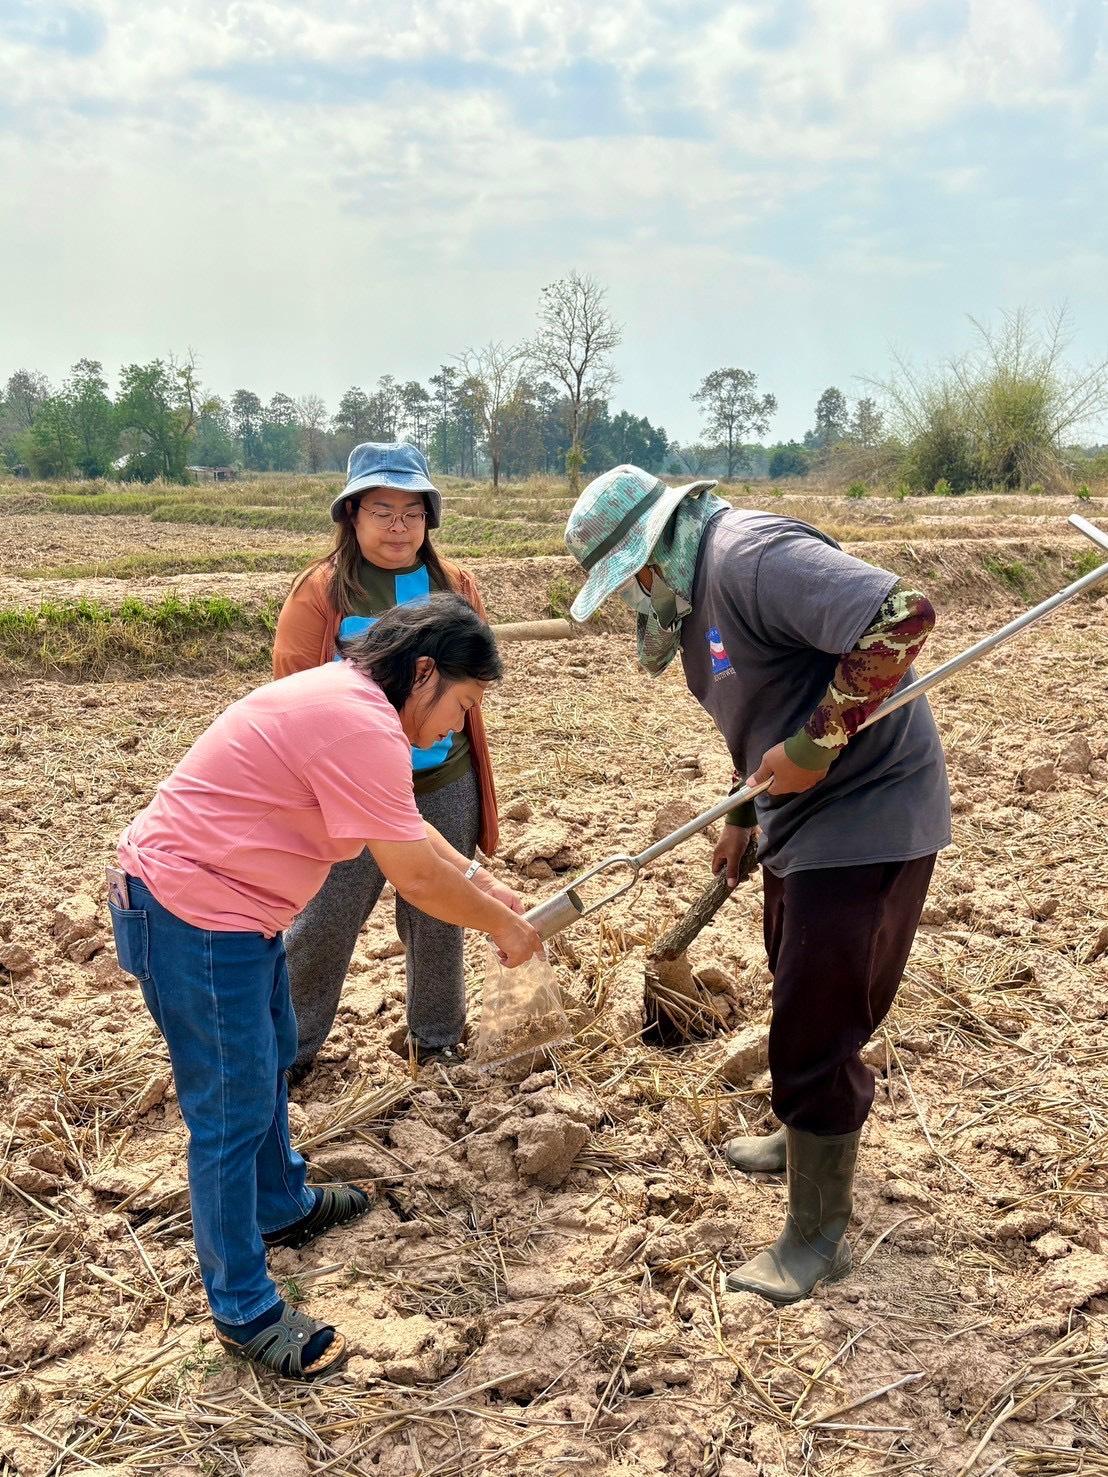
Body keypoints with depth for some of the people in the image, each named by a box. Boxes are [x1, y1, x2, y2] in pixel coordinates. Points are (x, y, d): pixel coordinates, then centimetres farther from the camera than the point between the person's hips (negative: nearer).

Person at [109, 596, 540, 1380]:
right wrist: (503, 928, -7)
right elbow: (416, 876, -21)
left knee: (270, 1062, 26)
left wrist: (485, 887, 16)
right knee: (234, 1111, 0)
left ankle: (283, 1205, 48)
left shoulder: (348, 700, 8)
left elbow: (410, 828, 19)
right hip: (195, 913, -11)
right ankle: (245, 1311, 15)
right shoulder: (360, 725, -25)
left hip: (234, 905, 11)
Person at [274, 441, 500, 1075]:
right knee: (325, 922, 4)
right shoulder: (323, 589, -5)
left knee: (439, 920, 15)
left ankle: (438, 1037, 34)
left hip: (446, 784, 4)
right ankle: (291, 1047, 22)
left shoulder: (455, 583, 6)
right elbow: (295, 687, -7)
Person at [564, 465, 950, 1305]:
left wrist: (817, 743, -28)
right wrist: (744, 818, 21)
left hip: (865, 818, -10)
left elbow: (903, 616, -33)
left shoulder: (751, 556, -23)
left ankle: (818, 1237, 15)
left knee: (816, 1034, -2)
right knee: (799, 1000, 26)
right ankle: (809, 1139, 50)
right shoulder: (697, 593, 10)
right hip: (804, 817, 11)